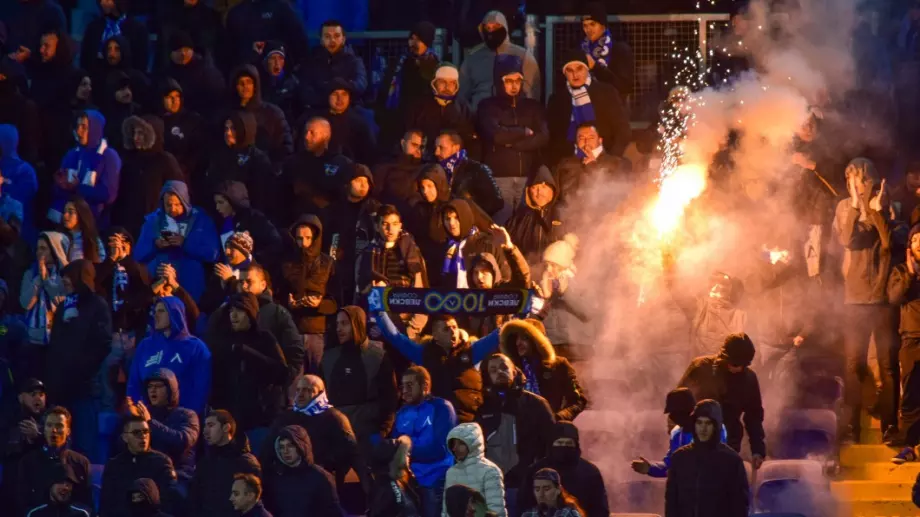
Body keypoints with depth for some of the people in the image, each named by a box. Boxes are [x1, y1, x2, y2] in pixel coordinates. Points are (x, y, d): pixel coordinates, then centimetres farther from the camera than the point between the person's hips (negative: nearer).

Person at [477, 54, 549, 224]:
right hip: (499, 178, -2)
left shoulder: (533, 106, 16)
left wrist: (510, 142, -4)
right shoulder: (488, 106, 8)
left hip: (528, 177, 2)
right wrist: (524, 132, 4)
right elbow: (496, 135, -9)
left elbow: (543, 138, 2)